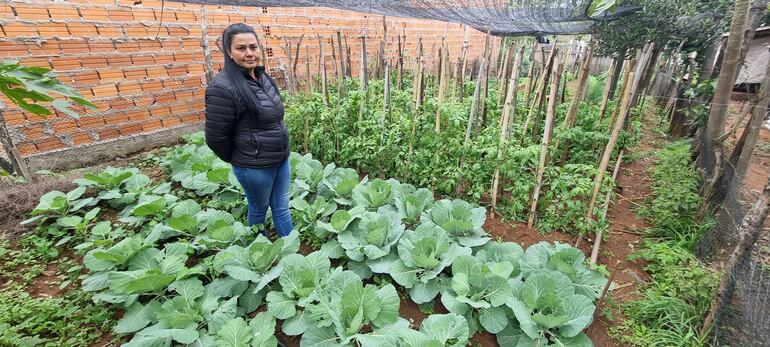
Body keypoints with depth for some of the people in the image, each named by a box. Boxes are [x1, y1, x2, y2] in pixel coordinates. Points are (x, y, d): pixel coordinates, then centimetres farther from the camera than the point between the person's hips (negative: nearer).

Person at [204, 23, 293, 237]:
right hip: (254, 166, -6)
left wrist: (281, 152, 16)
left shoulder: (262, 77, 5)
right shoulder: (223, 87, -20)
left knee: (281, 207, 17)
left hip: (281, 158, 7)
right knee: (259, 209, 15)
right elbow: (216, 137, -17)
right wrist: (237, 159, -2)